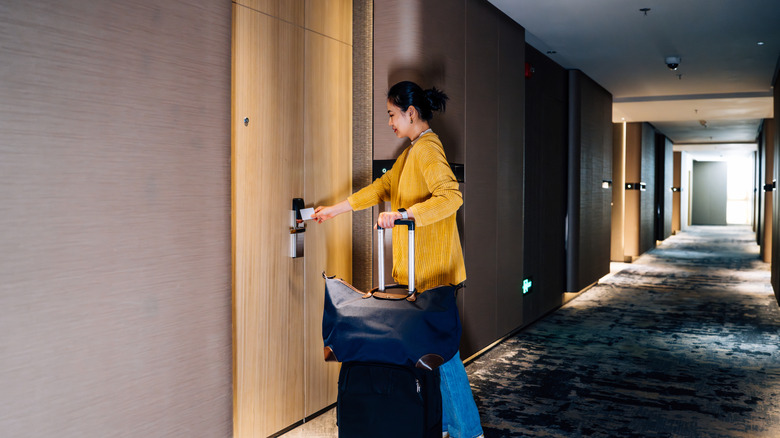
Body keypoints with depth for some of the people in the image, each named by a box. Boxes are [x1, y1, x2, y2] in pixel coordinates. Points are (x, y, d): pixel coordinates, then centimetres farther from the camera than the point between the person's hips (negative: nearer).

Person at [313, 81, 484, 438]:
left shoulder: (427, 150, -15)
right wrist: (333, 210, 23)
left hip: (432, 269, -10)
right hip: (417, 268, 10)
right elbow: (382, 187, 22)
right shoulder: (412, 151, 16)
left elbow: (451, 196, -29)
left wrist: (404, 214, -35)